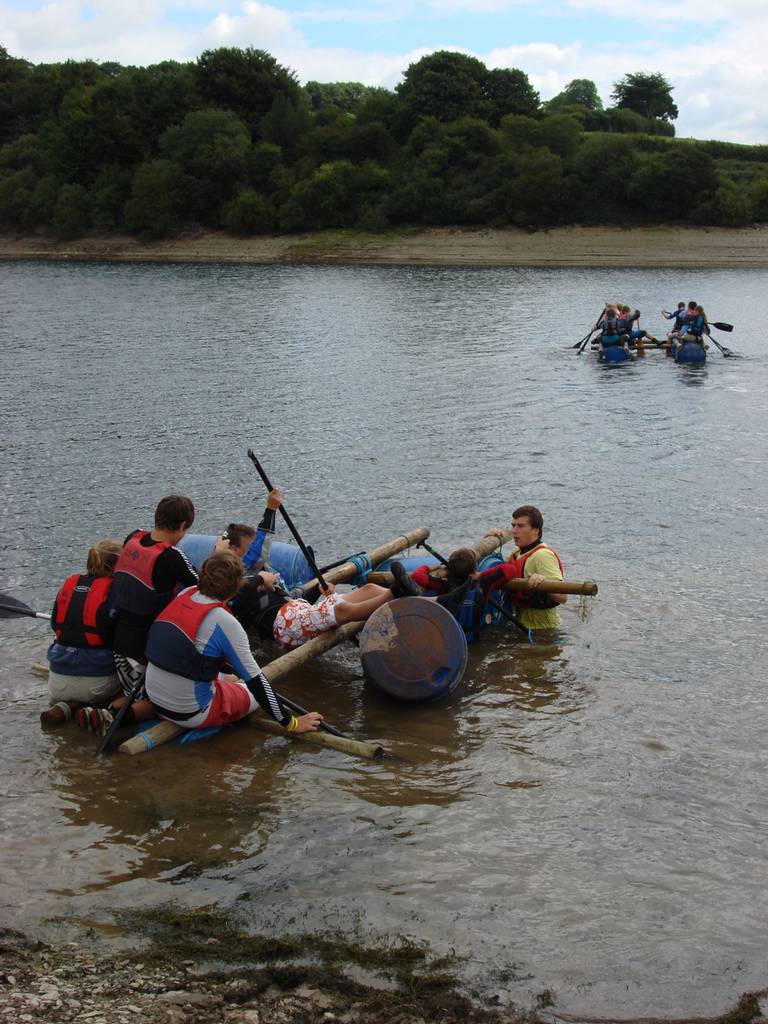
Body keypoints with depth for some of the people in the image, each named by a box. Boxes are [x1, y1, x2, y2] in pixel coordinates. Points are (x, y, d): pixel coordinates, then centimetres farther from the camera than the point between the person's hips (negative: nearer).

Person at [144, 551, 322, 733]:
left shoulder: (184, 595, -3)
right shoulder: (225, 622, -21)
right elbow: (255, 680, -17)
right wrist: (291, 723, -10)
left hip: (155, 702, 6)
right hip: (191, 714, -6)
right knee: (256, 692, 18)